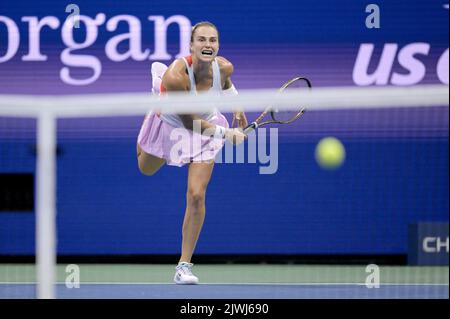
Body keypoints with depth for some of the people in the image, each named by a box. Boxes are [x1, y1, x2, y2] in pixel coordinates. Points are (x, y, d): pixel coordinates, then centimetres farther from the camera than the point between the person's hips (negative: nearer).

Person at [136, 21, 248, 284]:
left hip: (206, 127, 1)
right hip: (172, 123, -1)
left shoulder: (224, 67, -26)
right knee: (146, 169, 30)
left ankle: (184, 265, 0)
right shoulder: (176, 76, -39)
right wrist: (226, 133, -34)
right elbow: (189, 122, -30)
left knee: (196, 196, -12)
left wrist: (236, 106, 4)